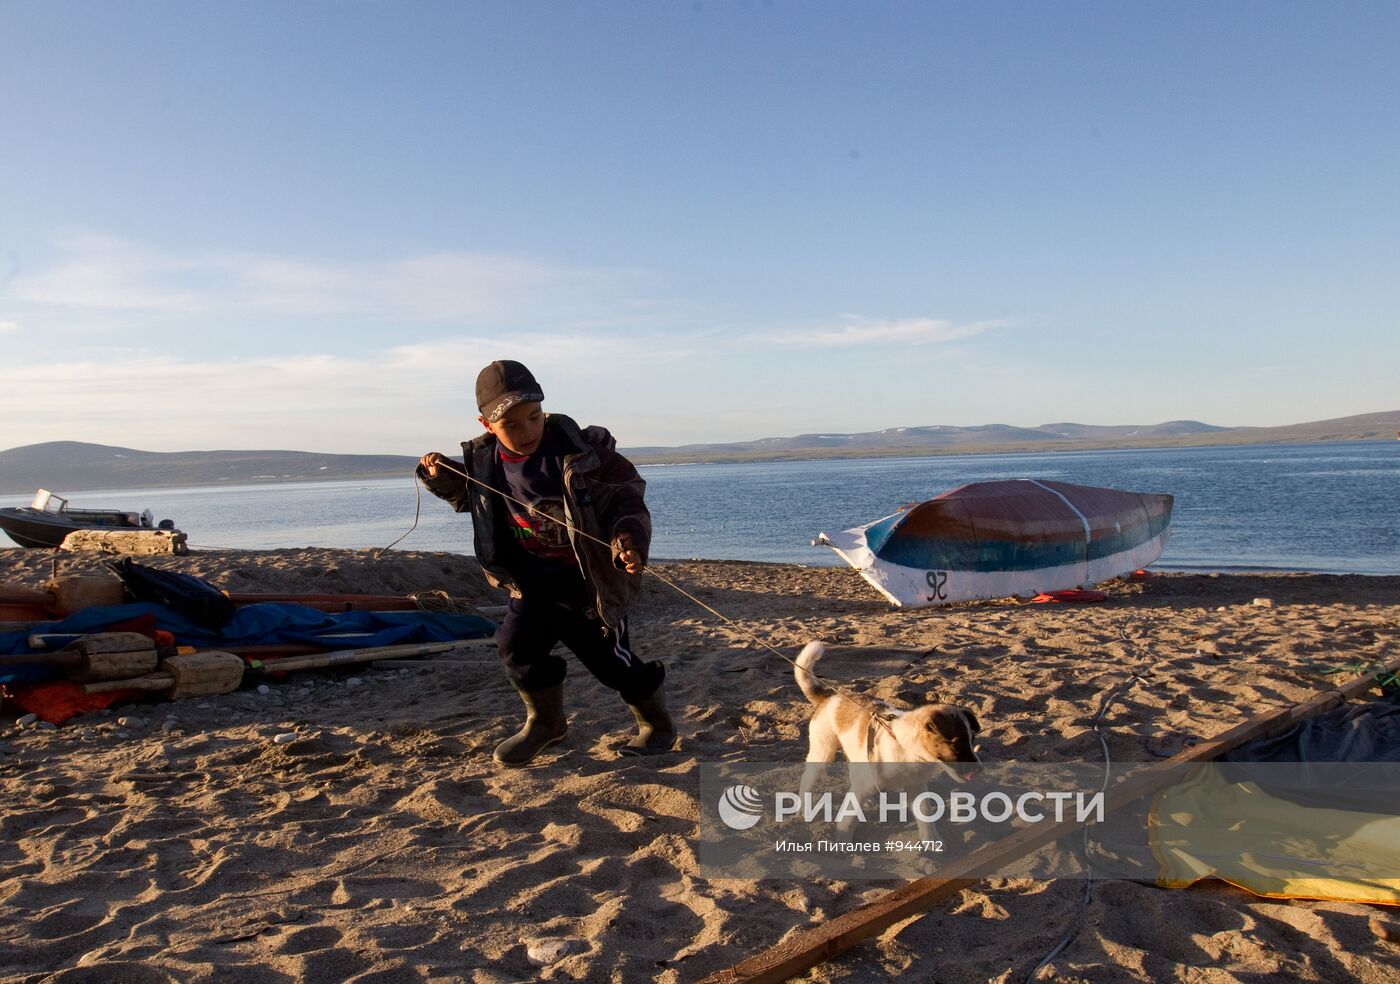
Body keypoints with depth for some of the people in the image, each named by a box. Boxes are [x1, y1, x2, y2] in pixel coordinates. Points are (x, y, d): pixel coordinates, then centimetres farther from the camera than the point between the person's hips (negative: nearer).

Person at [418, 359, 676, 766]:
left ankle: (657, 724, 29)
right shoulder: (483, 460, -5)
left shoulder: (582, 452, -22)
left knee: (613, 662, 2)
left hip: (588, 581, -5)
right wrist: (441, 476, -1)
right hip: (532, 581, 5)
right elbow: (468, 496, 17)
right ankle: (545, 722, 25)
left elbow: (627, 499, -18)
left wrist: (629, 539, -36)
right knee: (517, 645, -3)